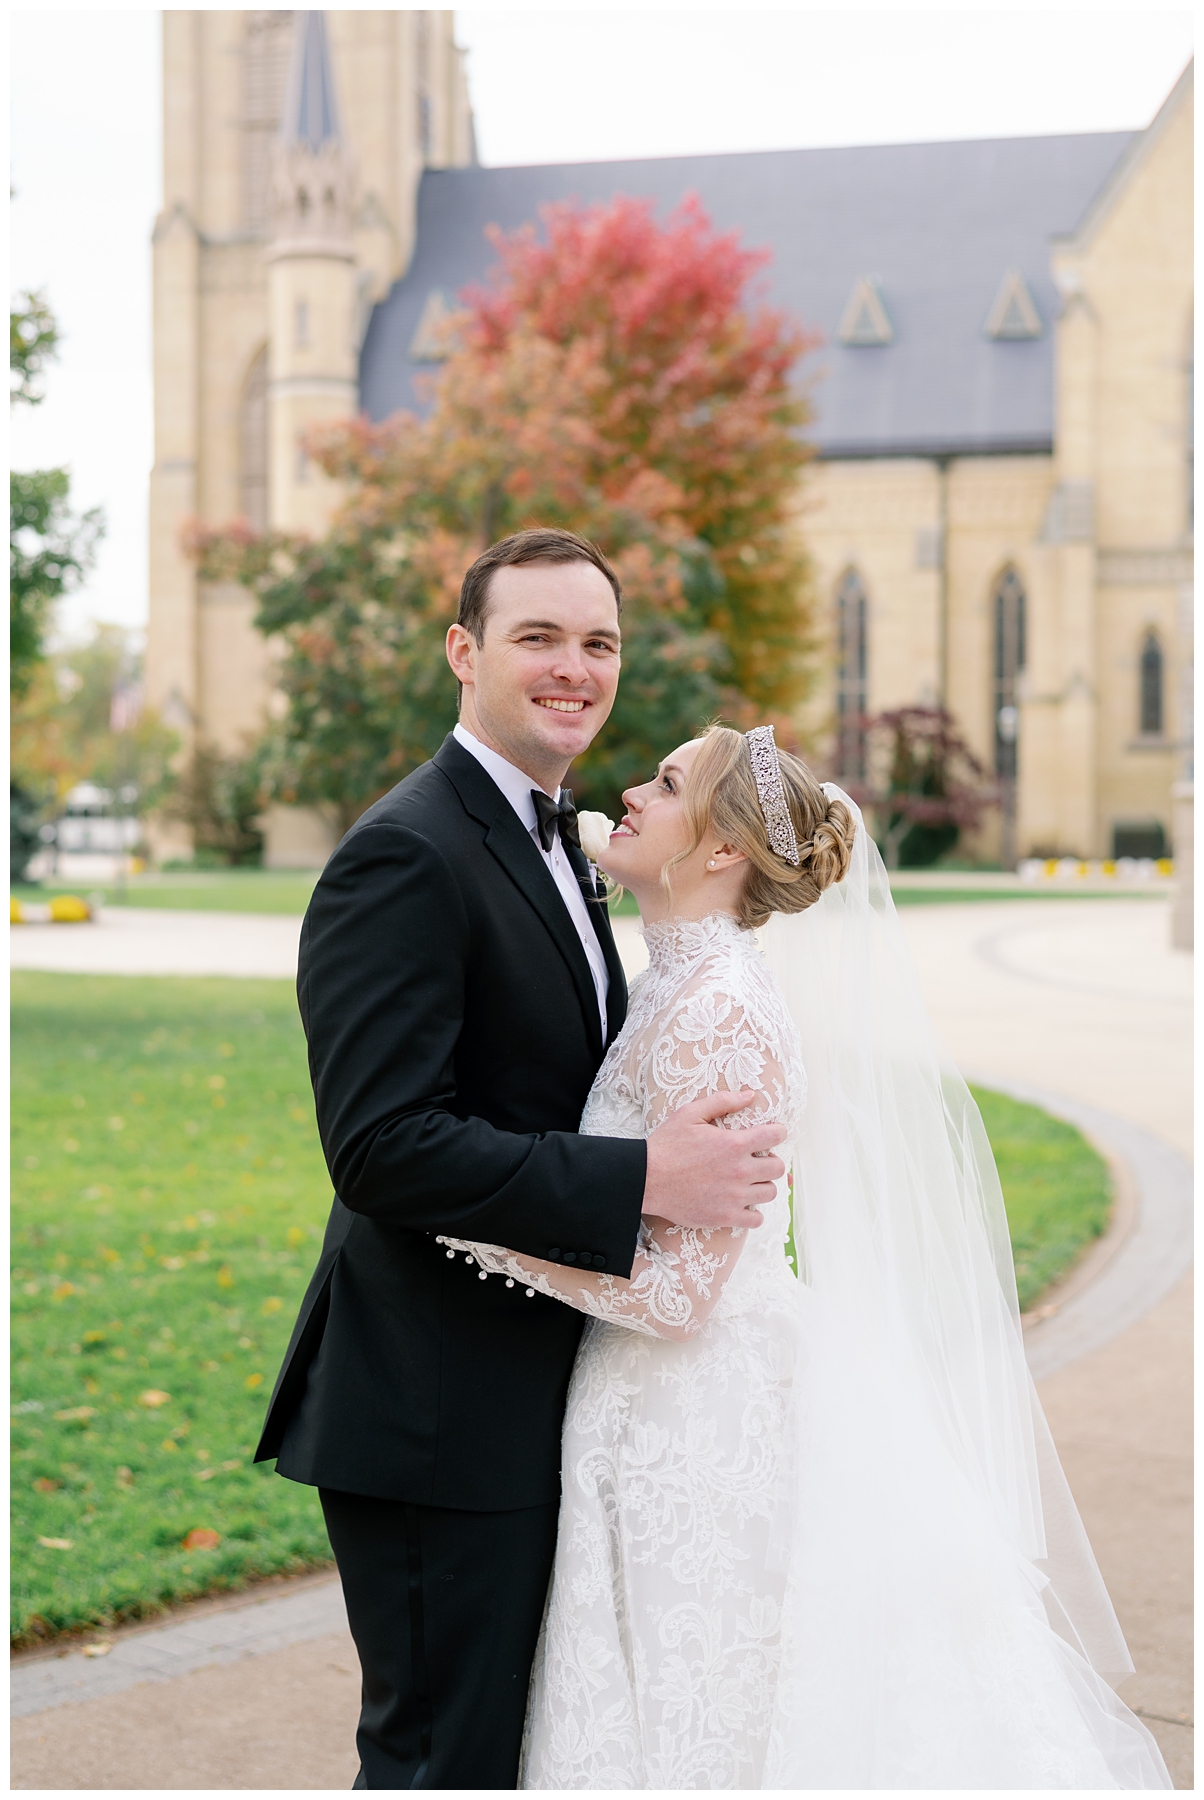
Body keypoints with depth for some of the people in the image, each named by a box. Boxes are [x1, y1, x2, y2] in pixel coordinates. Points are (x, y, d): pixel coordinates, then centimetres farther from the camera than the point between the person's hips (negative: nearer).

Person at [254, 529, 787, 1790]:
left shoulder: (551, 841, 15)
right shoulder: (406, 857, -17)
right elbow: (381, 1145, -26)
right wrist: (642, 1179, -27)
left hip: (529, 1405, 10)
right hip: (435, 1414, -10)